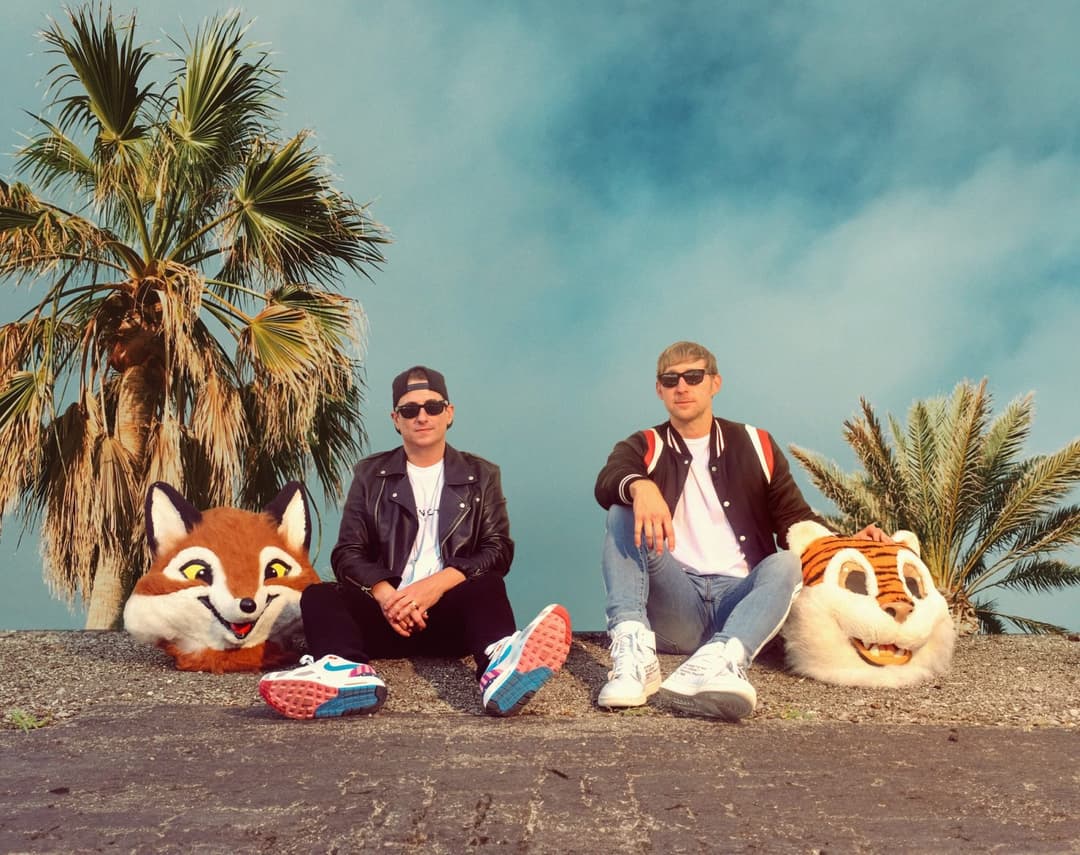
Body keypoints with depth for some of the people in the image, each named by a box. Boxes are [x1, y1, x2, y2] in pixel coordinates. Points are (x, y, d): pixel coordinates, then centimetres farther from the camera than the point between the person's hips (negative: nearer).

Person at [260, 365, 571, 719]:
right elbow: (348, 553, 5)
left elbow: (498, 550, 0)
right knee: (318, 596, -24)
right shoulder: (370, 474, 14)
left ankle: (501, 667, -63)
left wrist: (438, 584, -17)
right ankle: (349, 673, -55)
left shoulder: (481, 475, 12)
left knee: (488, 586, -32)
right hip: (388, 611, 1)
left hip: (453, 610, -1)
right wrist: (384, 594, -17)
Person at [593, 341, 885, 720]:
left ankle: (721, 659, -56)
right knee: (623, 513, -20)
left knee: (785, 563, -28)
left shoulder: (755, 446, 16)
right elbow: (607, 482, -13)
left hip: (739, 597, 1)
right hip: (673, 605, 0)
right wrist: (640, 487, -37)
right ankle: (635, 648, -42)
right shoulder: (644, 448, 11)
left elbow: (797, 520, 12)